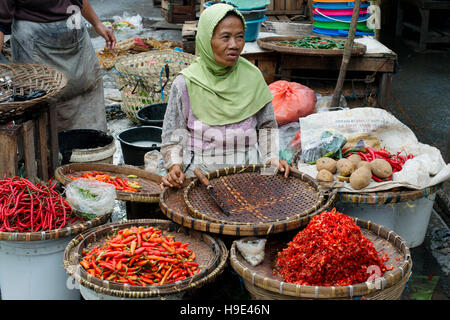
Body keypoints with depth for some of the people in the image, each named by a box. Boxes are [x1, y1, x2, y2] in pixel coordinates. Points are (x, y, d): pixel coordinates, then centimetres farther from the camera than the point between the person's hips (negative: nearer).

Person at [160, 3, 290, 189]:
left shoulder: (252, 77, 3)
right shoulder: (186, 83, -5)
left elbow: (266, 125, 15)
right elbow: (173, 135, 0)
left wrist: (272, 157, 1)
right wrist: (175, 166, -17)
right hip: (200, 175, -1)